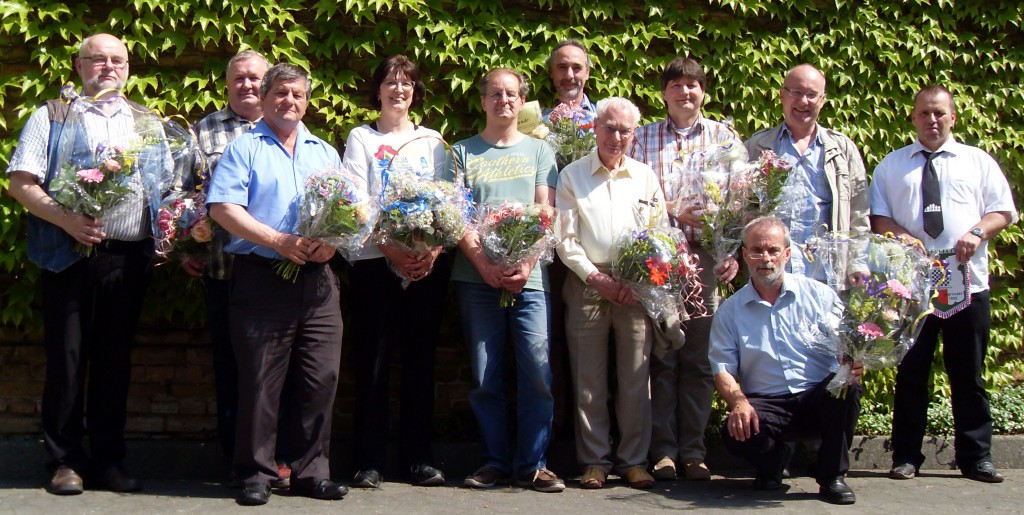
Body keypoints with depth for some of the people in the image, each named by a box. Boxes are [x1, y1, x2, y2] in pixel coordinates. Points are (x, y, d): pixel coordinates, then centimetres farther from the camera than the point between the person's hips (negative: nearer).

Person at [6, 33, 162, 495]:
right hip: (71, 254, -3)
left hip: (129, 257, 3)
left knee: (114, 359, 7)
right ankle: (65, 460, 9)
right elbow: (21, 184, -2)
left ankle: (108, 460, 14)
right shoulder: (52, 117, 6)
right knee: (67, 358, 0)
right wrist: (67, 220, -17)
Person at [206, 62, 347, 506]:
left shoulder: (325, 153, 20)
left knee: (321, 378, 2)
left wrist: (332, 240, -5)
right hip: (262, 277, -4)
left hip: (317, 279, 4)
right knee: (260, 381, -2)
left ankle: (312, 471, 12)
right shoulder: (244, 149, 5)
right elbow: (223, 208, -7)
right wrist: (278, 241, -15)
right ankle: (256, 473, 7)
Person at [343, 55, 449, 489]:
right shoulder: (361, 138, 10)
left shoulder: (432, 140, 17)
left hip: (428, 264, 2)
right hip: (374, 260, -2)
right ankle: (369, 461, 2)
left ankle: (418, 457, 10)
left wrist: (433, 248, -10)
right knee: (373, 360, -3)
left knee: (420, 359, 3)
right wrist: (391, 247, -17)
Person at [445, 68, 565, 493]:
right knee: (485, 376, 2)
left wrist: (526, 263, -9)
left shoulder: (539, 150, 14)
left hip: (529, 276, 0)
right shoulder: (463, 152, 11)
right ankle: (495, 461, 10)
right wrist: (484, 264, -11)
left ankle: (532, 464, 1)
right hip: (476, 277, 0)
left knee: (537, 371, -6)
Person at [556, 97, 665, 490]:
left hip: (637, 290, 1)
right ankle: (595, 459, 10)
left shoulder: (645, 176, 12)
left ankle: (633, 459, 10)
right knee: (589, 380, 1)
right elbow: (565, 239, 2)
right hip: (587, 287, -1)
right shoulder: (572, 176, 7)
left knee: (635, 377, 1)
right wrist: (596, 277, -10)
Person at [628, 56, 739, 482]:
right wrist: (674, 213, -10)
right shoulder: (643, 138, 11)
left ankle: (693, 450, 10)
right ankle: (663, 449, 7)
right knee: (661, 356, 1)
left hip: (707, 258, 0)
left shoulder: (725, 137, 11)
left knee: (699, 358, 3)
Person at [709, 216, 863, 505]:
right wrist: (738, 402, -21)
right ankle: (774, 457, 7)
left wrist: (853, 365, -22)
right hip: (765, 405, 0)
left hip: (819, 398, 0)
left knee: (847, 386, -32)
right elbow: (723, 368, 1)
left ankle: (832, 476, -12)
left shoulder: (820, 295, 6)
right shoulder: (730, 311, 7)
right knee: (735, 433, -31)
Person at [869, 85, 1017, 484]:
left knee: (968, 374, 4)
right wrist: (905, 238, -12)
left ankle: (976, 458, 11)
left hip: (967, 281, 0)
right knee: (911, 372, 3)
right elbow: (878, 217, 8)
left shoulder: (978, 161, 13)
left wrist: (978, 232, -12)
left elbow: (1005, 210, 9)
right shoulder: (891, 166, 13)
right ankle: (906, 457, 10)